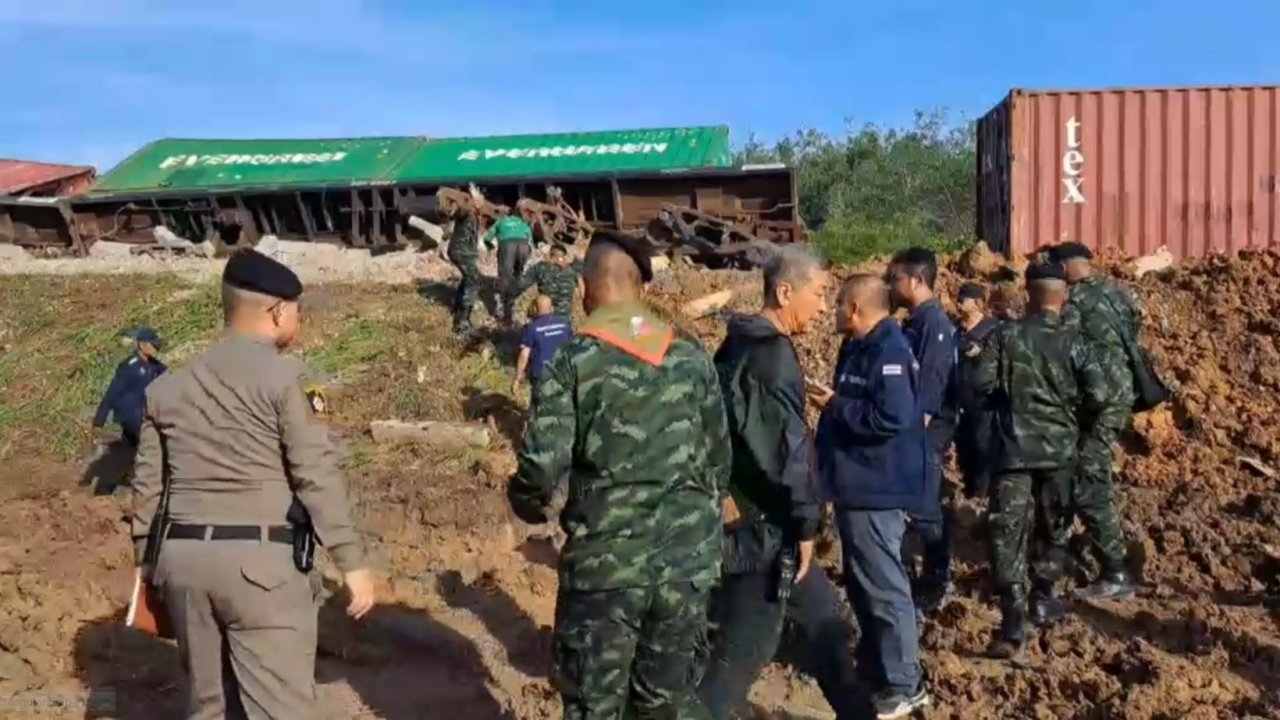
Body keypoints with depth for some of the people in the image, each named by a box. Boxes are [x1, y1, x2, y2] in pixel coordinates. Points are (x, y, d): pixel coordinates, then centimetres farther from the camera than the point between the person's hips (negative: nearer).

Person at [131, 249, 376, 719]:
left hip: (181, 555, 7)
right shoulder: (279, 376, -7)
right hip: (258, 558, -6)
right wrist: (352, 561, -6)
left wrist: (149, 566, 24)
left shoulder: (167, 387, 11)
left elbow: (148, 488, 14)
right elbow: (317, 475, -10)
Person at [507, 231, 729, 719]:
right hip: (688, 560, 4)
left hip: (605, 560, -3)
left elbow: (542, 464, -13)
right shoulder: (693, 358, 4)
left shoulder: (572, 362, -8)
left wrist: (527, 504, 9)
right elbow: (719, 459, 8)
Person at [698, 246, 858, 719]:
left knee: (822, 616, 21)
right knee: (744, 648, 0)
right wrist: (806, 523, -13)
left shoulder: (740, 345, 11)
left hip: (741, 512, 10)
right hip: (764, 525, -10)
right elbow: (787, 448, -22)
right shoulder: (772, 355, -19)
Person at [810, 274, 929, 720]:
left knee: (884, 587, -2)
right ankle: (873, 664, 35)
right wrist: (833, 402, 7)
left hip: (877, 489, -11)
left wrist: (835, 405, -20)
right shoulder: (860, 347, 12)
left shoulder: (888, 351, -20)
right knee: (861, 582, 20)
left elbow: (890, 417, -30)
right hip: (858, 485, 11)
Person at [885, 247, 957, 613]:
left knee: (925, 509, -2)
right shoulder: (916, 321, 13)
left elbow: (931, 383, -20)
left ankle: (937, 583, 9)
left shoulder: (934, 323, -15)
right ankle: (933, 578, 25)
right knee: (926, 506, 15)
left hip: (925, 431, -9)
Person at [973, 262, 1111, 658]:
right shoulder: (1072, 341, -5)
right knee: (1052, 528, 21)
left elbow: (981, 383, -7)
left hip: (1014, 449, -1)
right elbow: (1098, 395, -9)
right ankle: (1043, 600, 34)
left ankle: (1013, 624, -11)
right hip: (1059, 451, 1)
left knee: (1008, 533, -4)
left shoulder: (1007, 336, -4)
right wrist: (1072, 411, 12)